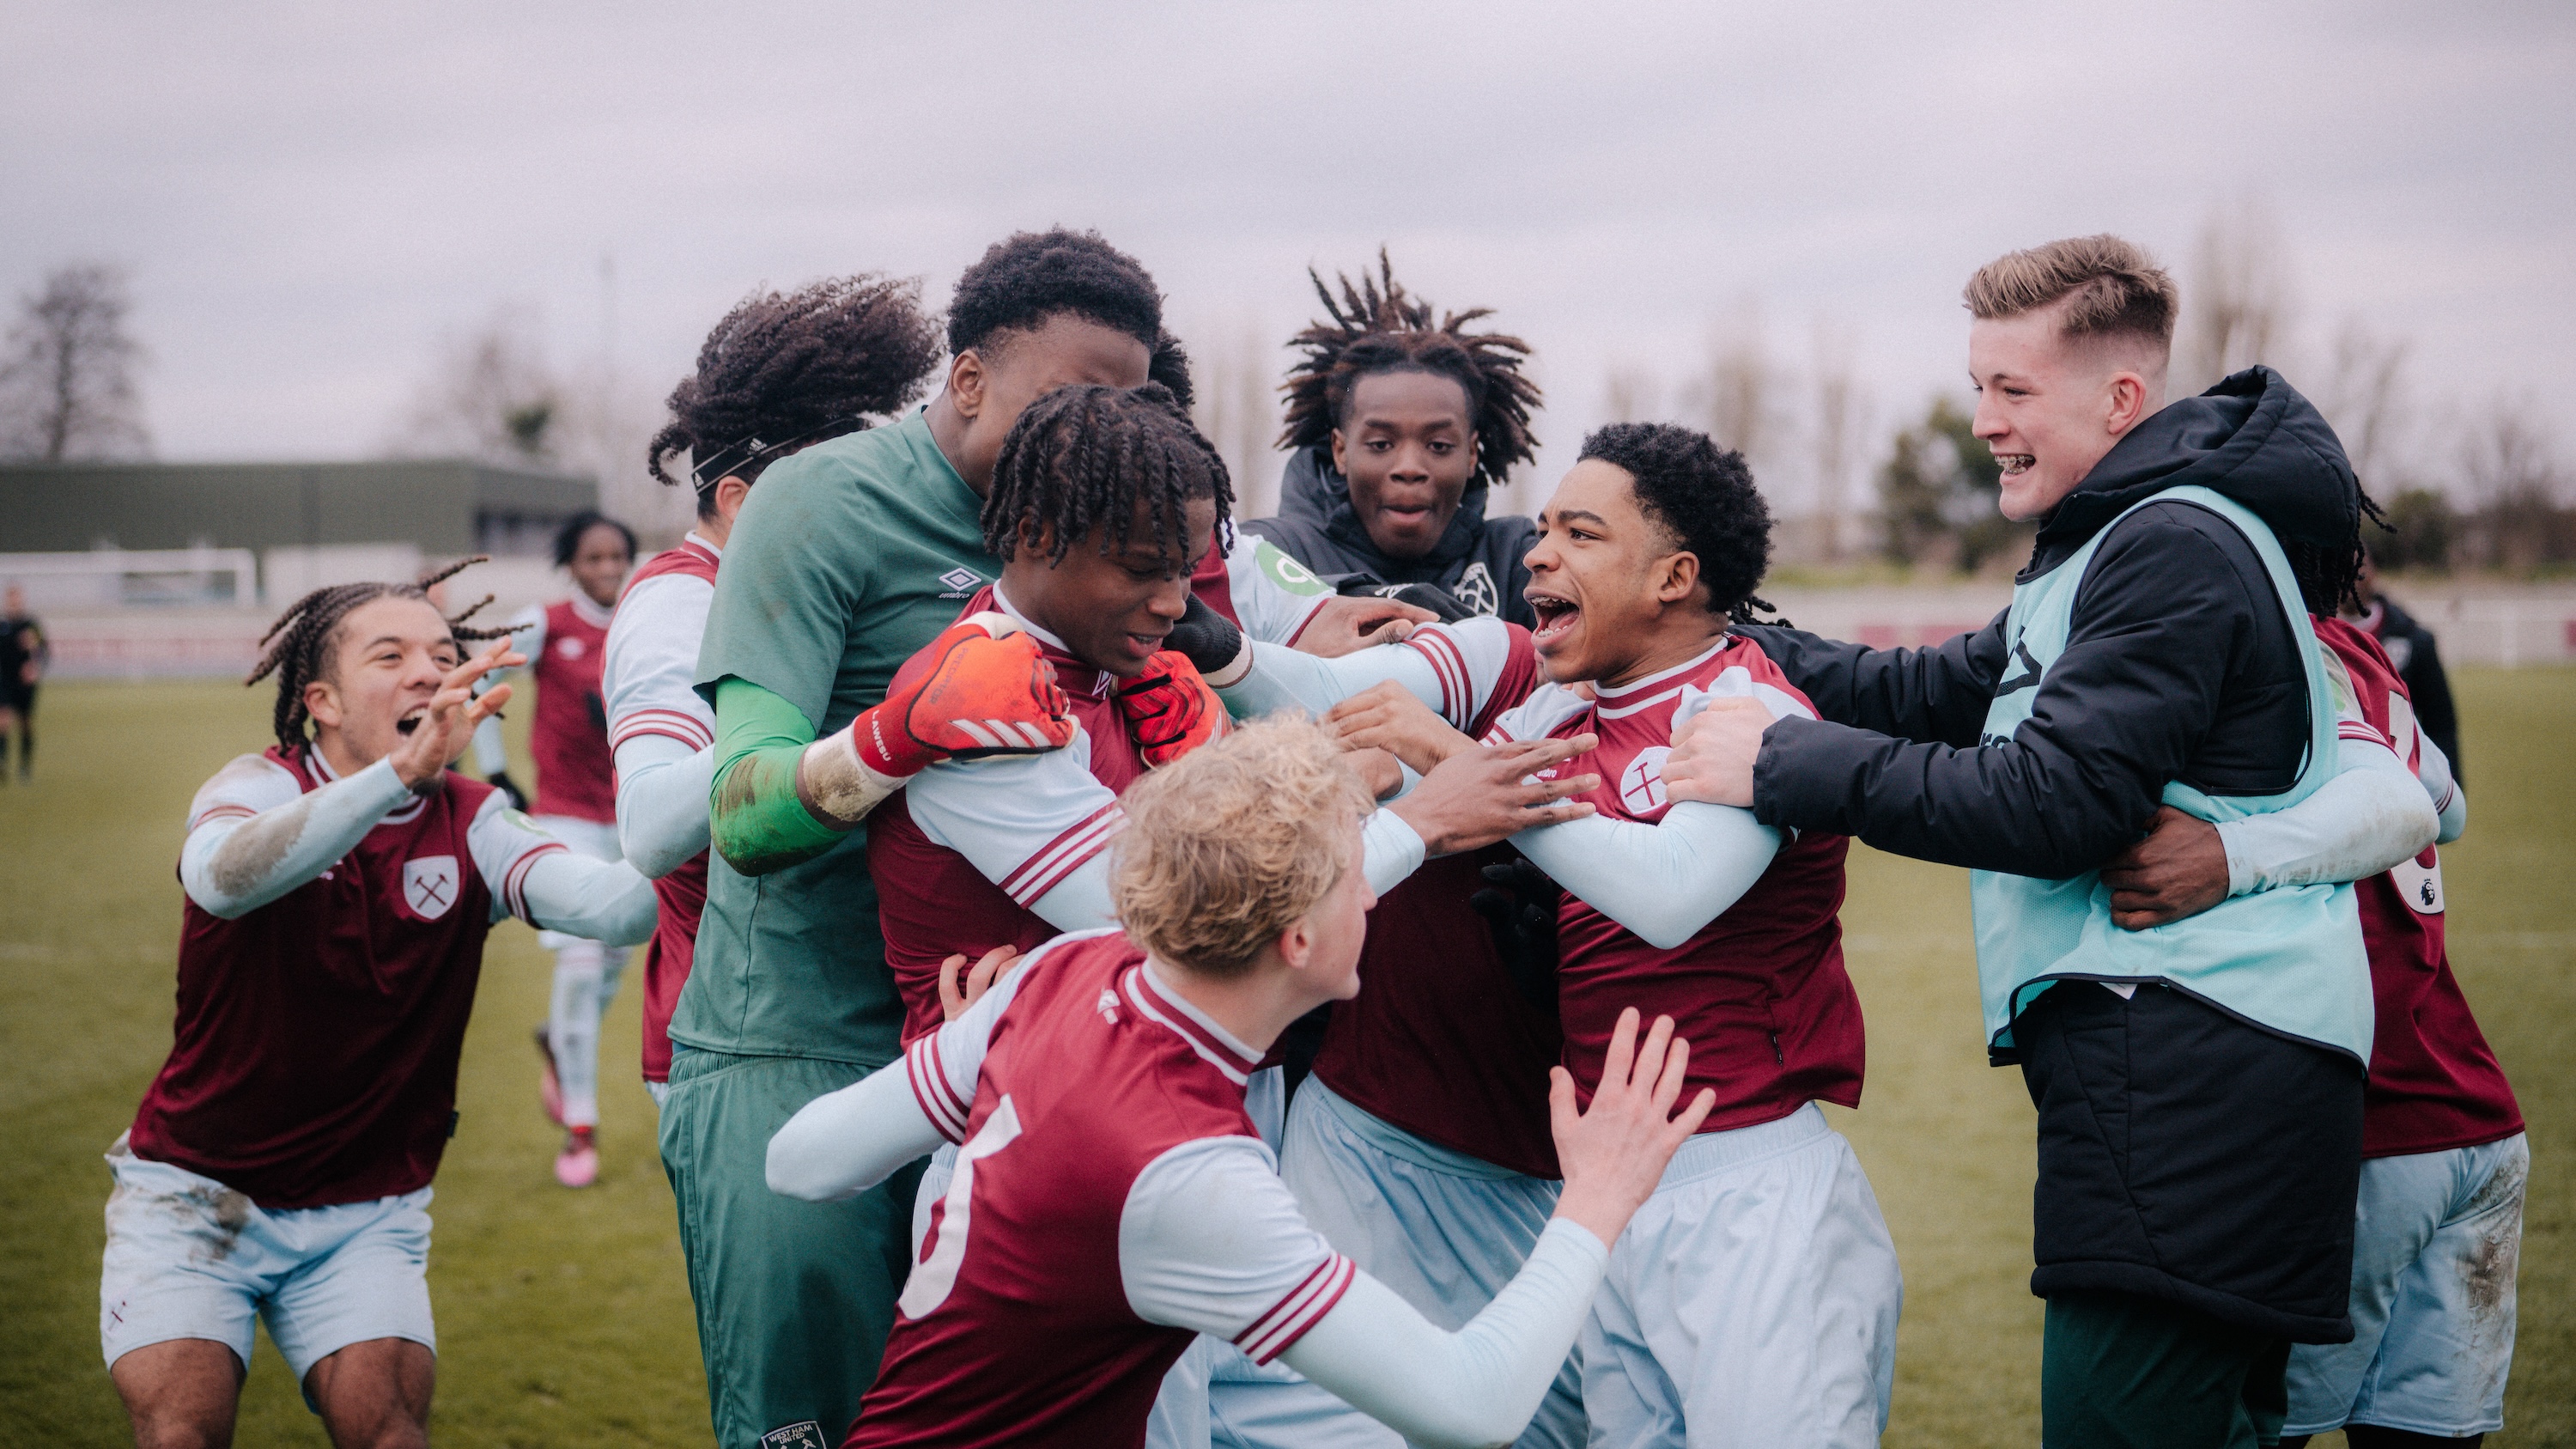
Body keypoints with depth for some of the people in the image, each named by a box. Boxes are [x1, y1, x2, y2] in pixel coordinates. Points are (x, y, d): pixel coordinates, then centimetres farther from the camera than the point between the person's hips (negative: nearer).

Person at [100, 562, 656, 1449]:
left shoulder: (471, 828, -5)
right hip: (197, 1191, -1)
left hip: (365, 1213, 2)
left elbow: (614, 909, -22)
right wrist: (402, 772, -49)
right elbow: (223, 877, -36)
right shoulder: (264, 786, -11)